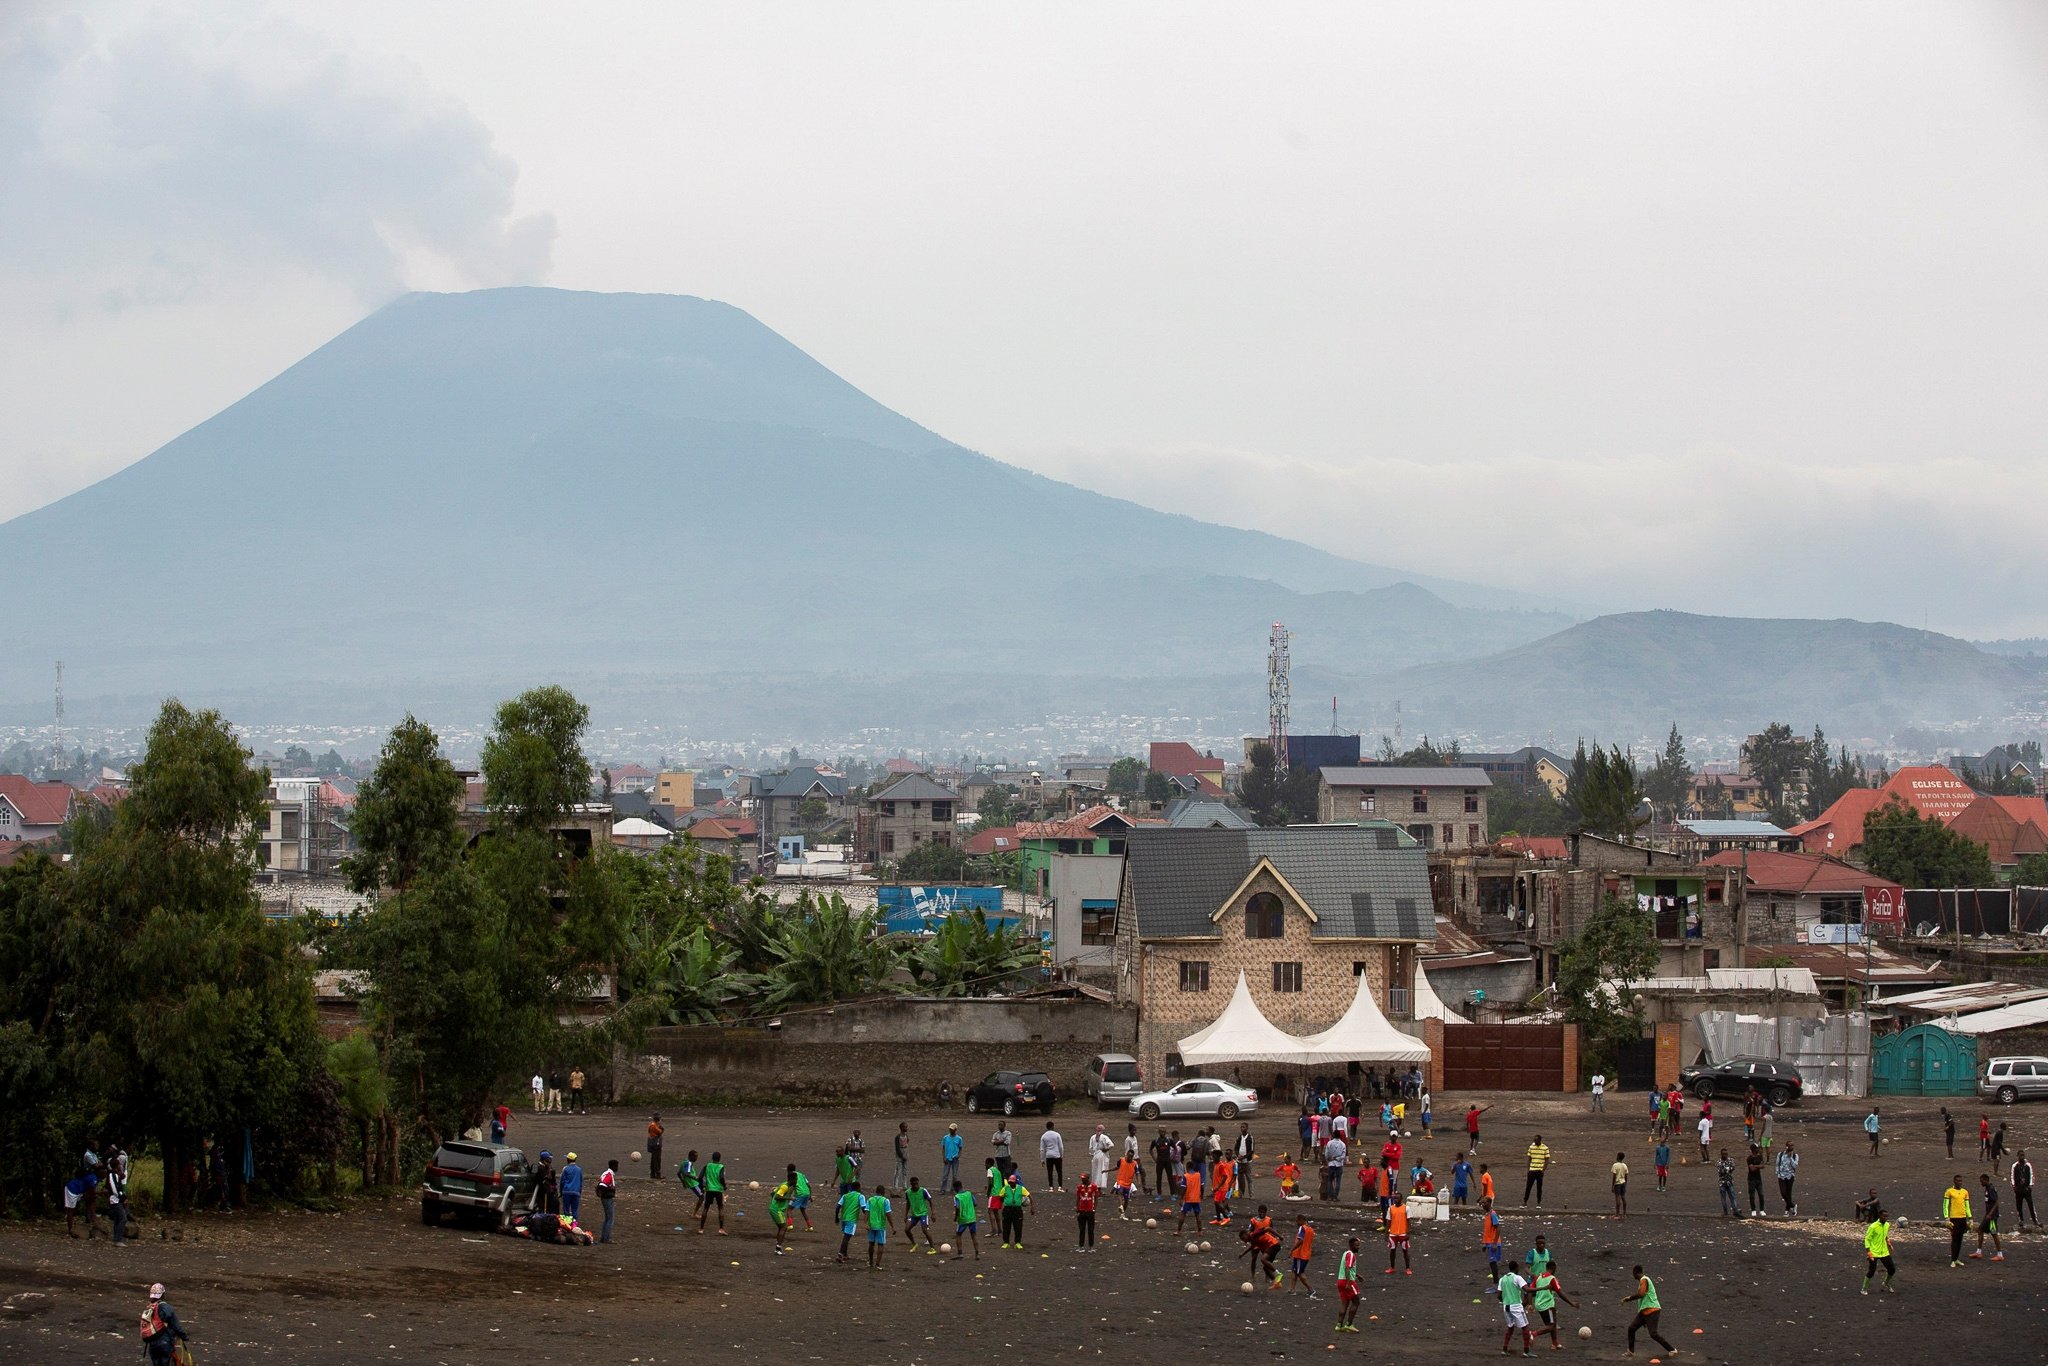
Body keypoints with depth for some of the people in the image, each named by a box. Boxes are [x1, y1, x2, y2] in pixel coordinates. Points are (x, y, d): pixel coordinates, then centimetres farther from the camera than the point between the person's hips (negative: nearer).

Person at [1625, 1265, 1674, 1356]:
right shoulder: (1644, 1280, 17)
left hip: (1651, 1311, -10)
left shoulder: (1644, 1280, -13)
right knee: (1631, 1328, 7)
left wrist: (1629, 1298, -13)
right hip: (1644, 1311, 10)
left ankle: (1671, 1349, -6)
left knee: (1653, 1333, -13)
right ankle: (1631, 1351, 13)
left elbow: (1641, 1294, -25)